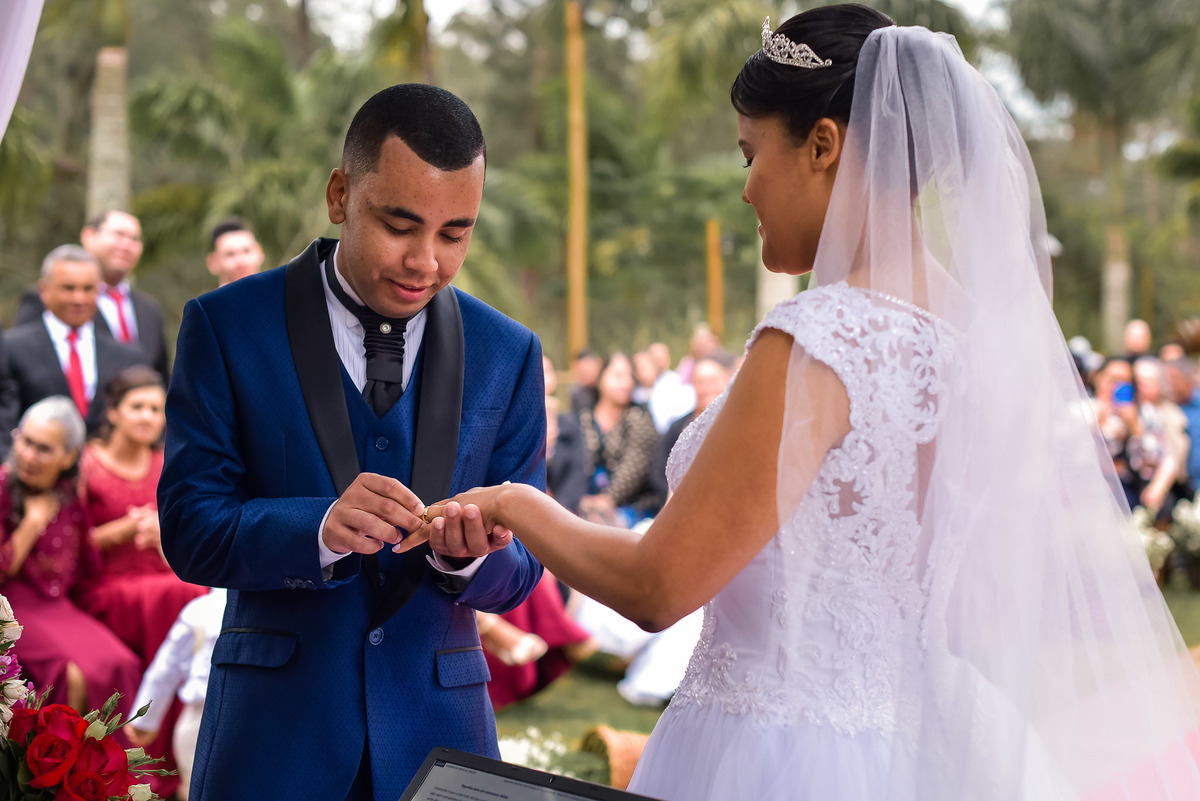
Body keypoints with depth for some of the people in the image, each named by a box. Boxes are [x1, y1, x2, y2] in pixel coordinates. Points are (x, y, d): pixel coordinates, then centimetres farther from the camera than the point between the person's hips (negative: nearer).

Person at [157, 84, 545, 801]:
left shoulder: (509, 354, 1)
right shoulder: (227, 324, -5)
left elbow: (520, 572, 1)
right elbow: (188, 529, -10)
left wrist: (470, 556, -22)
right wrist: (319, 530, -27)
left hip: (437, 727, 2)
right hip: (274, 723, -1)